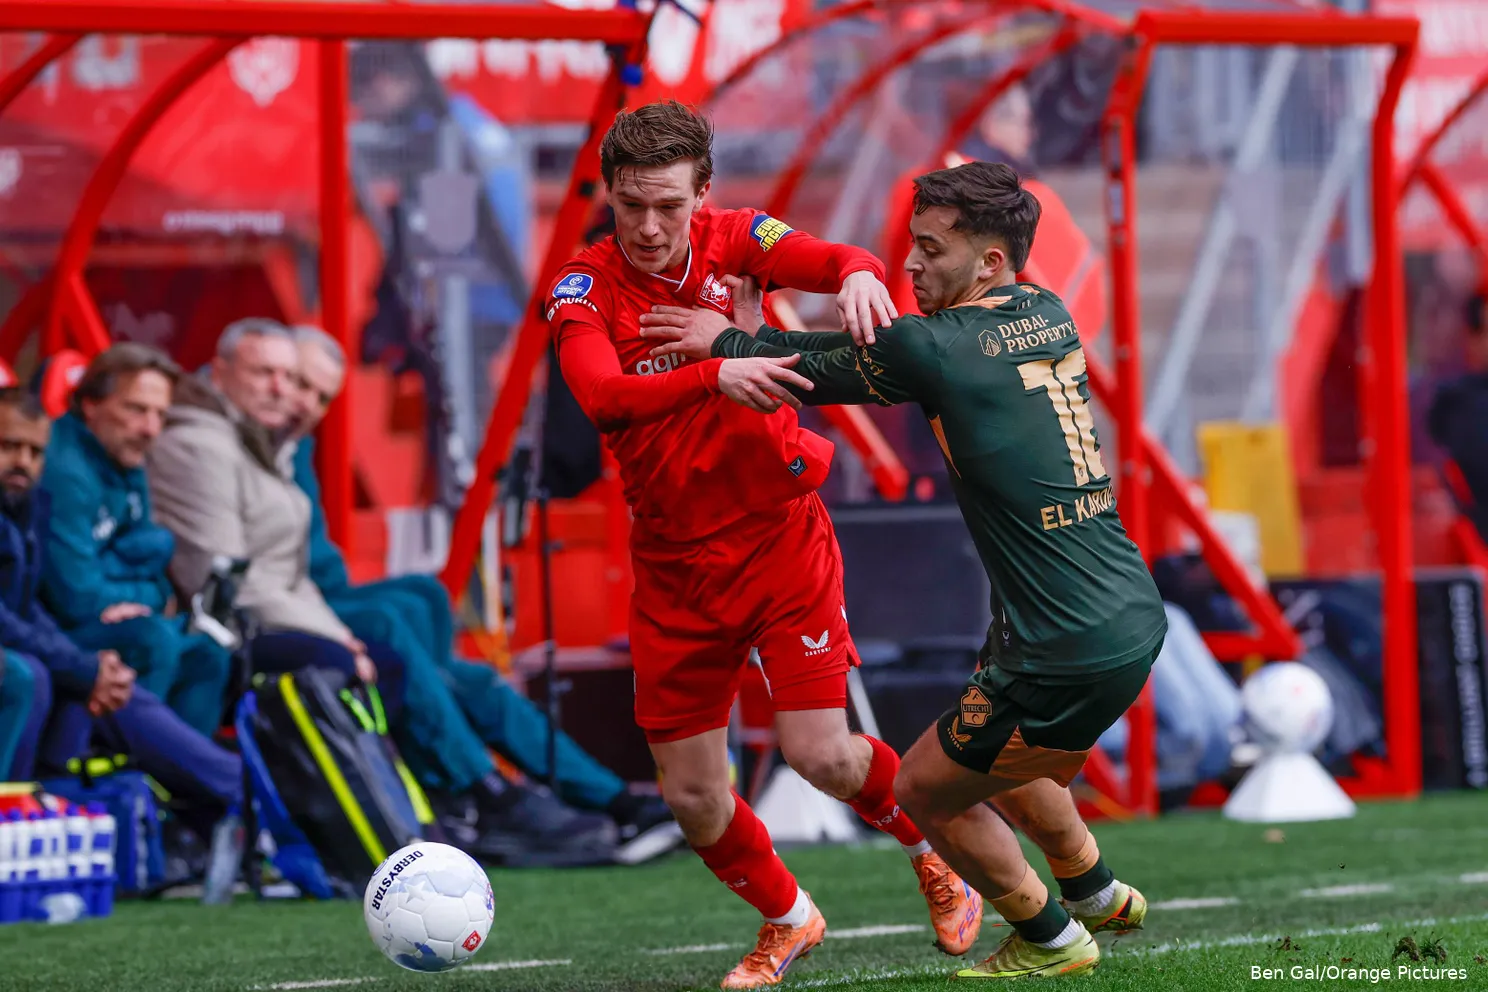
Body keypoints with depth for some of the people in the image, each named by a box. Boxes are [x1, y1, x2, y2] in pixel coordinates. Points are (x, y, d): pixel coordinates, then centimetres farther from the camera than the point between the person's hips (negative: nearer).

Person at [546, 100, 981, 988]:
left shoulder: (734, 241, -5)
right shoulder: (585, 287, -9)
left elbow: (844, 264, -20)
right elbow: (602, 393, -28)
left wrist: (858, 274, -45)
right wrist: (717, 374, -43)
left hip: (780, 538, -1)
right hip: (675, 565, 1)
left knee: (823, 756, -10)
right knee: (692, 797, 3)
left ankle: (936, 848, 22)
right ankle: (786, 920, 32)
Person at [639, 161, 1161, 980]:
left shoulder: (935, 349, -14)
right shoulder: (1049, 318, 9)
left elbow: (817, 374, 3)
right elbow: (874, 352, 21)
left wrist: (725, 342, 19)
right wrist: (755, 335, 20)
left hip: (1068, 657, -9)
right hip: (1136, 615, 9)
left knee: (927, 788, 13)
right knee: (997, 756, 33)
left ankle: (1050, 940, 27)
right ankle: (1094, 891, 51)